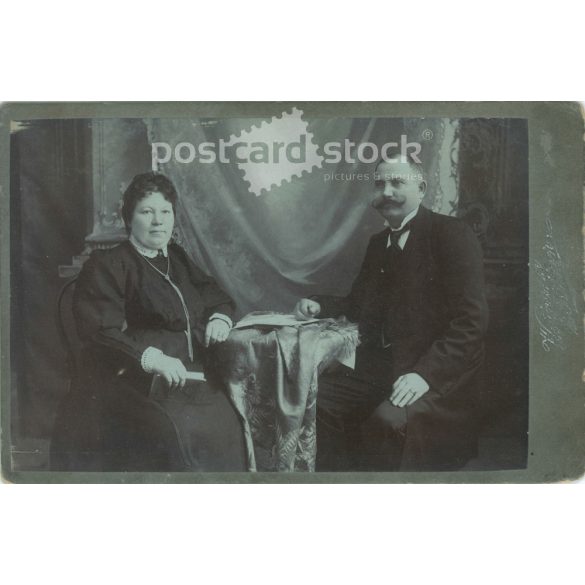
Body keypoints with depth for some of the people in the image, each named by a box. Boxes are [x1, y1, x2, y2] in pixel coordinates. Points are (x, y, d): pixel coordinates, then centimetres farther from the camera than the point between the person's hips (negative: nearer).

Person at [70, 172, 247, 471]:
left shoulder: (177, 259, 22)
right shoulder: (106, 265, 2)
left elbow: (216, 295, 32)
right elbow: (101, 331, -11)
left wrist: (220, 317, 7)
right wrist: (152, 357, -25)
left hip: (194, 373, 6)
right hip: (140, 378, -6)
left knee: (227, 425, -18)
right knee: (180, 430, -31)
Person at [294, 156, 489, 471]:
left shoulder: (452, 235, -5)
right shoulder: (378, 242, 18)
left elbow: (472, 319, -14)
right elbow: (359, 302, 28)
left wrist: (426, 373, -25)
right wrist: (319, 305, 8)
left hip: (438, 374, -7)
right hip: (378, 368, 7)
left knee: (388, 420, -33)